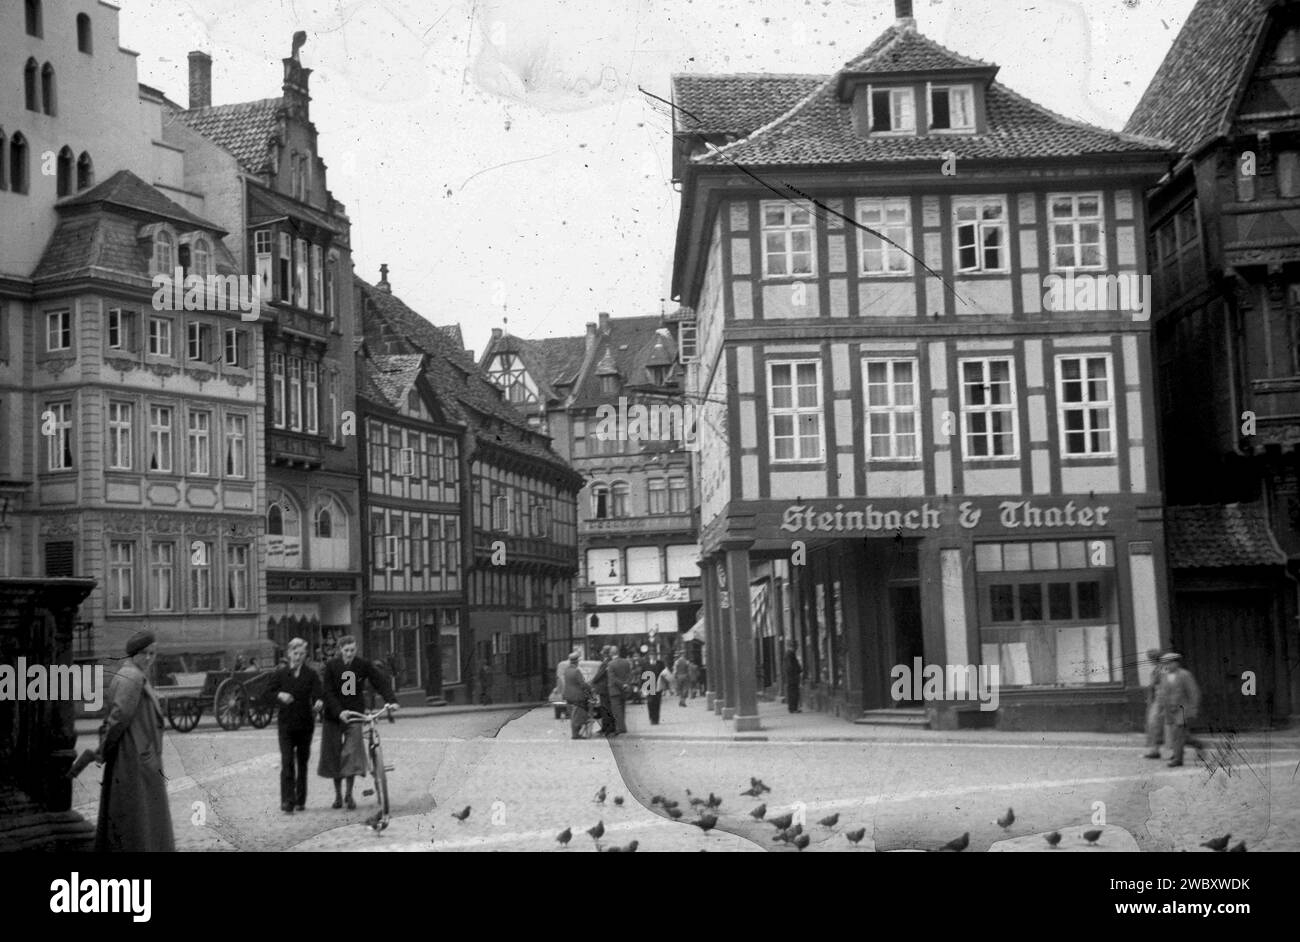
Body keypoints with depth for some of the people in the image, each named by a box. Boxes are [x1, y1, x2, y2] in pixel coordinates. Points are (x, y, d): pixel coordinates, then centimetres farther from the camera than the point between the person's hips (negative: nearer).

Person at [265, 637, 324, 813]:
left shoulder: (311, 674, 1)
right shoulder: (280, 673, 2)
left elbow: (319, 691, -12)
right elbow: (268, 691, 6)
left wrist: (319, 701, -34)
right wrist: (279, 694, -15)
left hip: (305, 724, 1)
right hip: (286, 724, -1)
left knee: (302, 762, 11)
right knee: (287, 762, -9)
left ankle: (300, 799, 23)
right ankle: (287, 801, -12)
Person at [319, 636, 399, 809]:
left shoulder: (364, 666, -2)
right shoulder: (331, 666, -6)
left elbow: (381, 682, -6)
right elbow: (328, 692, -12)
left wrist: (390, 700, -23)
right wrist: (340, 712, -25)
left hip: (354, 714, 0)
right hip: (333, 716, 0)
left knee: (352, 753, -11)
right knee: (334, 755, 5)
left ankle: (349, 795, 0)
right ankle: (338, 795, 20)